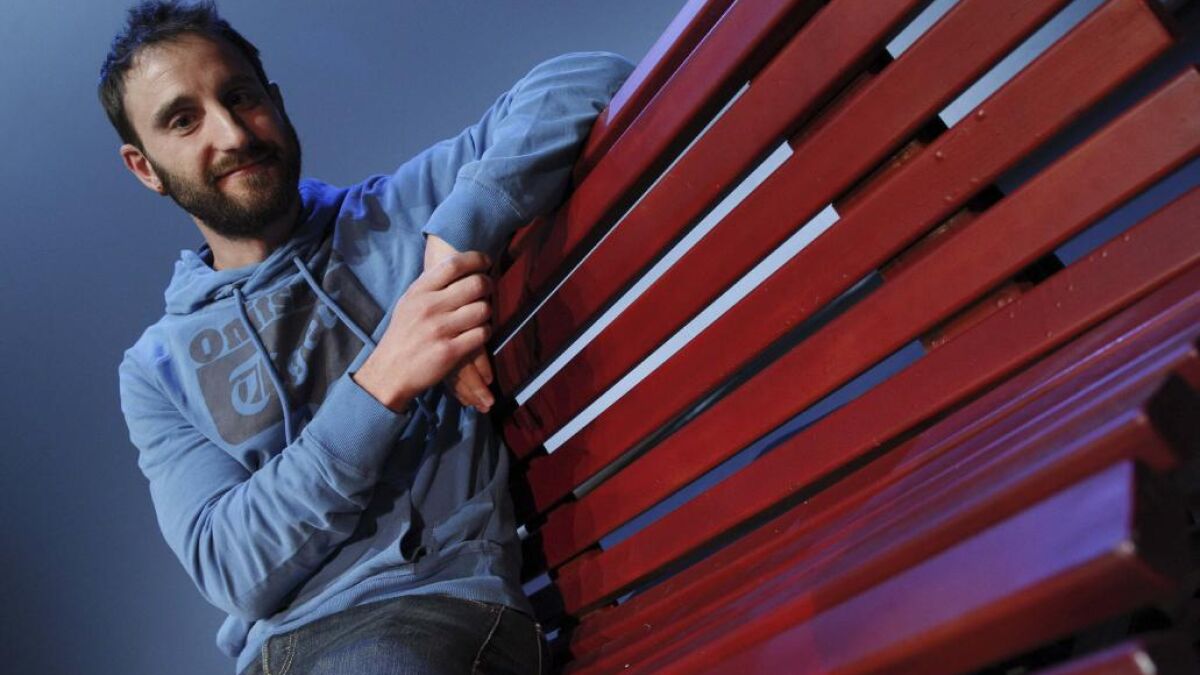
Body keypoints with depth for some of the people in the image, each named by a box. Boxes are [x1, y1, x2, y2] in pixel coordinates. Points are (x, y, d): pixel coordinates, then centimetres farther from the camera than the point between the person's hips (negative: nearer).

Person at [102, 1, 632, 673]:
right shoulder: (157, 370, 11)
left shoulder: (398, 213, 7)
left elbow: (584, 82, -1)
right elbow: (232, 568, -3)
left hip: (446, 610, -3)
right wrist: (383, 383, -15)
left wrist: (457, 238, -15)